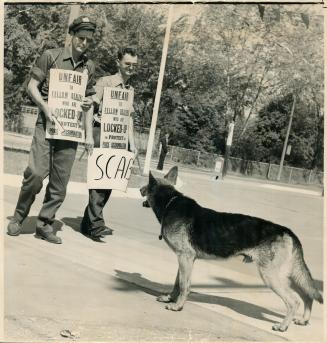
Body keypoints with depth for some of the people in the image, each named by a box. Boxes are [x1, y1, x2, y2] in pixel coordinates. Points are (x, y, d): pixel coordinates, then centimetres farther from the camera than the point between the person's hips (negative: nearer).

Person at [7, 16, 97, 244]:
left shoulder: (89, 67, 12)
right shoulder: (51, 56, 0)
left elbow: (89, 102, 17)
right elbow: (32, 86, 1)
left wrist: (89, 133, 10)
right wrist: (45, 106, -17)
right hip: (47, 123, -4)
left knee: (60, 181, 2)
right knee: (36, 173, -13)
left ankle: (45, 224, 14)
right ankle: (18, 218, 7)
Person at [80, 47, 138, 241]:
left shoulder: (131, 89, 19)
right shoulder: (105, 82, -2)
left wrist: (132, 143, 15)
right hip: (101, 132, -7)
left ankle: (87, 224, 14)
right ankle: (96, 223, -15)